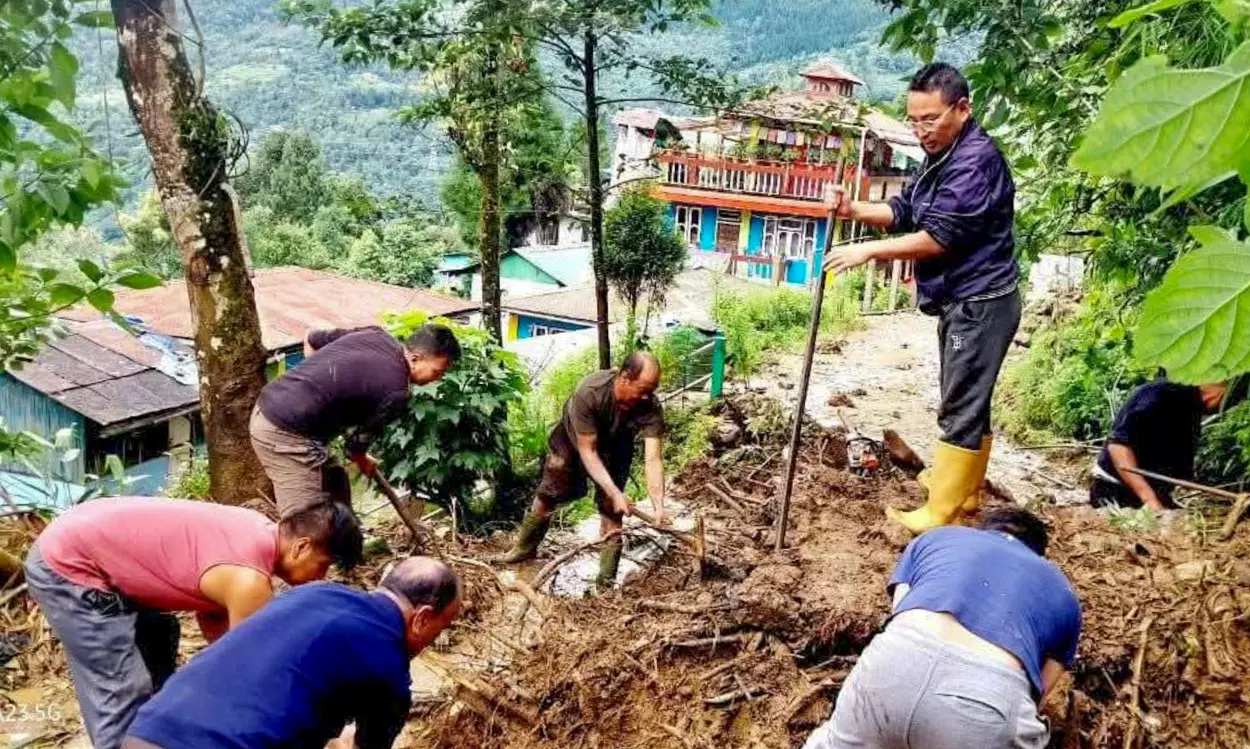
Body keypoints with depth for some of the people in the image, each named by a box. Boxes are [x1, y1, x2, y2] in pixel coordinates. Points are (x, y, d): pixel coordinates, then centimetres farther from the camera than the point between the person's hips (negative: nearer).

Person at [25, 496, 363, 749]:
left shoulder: (258, 532, 1)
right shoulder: (249, 580, -25)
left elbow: (213, 617, 12)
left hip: (86, 540, 10)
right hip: (65, 566, -10)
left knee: (159, 636, 23)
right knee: (124, 692, -11)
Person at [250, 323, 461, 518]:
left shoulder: (375, 334, 5)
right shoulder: (394, 390, -16)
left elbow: (310, 339, 18)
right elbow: (359, 440, -2)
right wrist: (363, 461, 21)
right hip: (286, 432, -10)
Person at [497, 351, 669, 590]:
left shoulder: (651, 407, -35)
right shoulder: (588, 392, -42)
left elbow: (653, 459, -38)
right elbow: (587, 451, -35)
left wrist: (659, 507, -50)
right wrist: (615, 493, -42)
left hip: (614, 448, 1)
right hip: (574, 438, -1)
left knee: (611, 510, -8)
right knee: (546, 497, 11)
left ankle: (607, 580, 6)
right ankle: (525, 549, 37)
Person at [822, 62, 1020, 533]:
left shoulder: (976, 160, -20)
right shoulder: (941, 156, 13)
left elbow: (938, 238, -25)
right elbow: (904, 211, 11)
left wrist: (869, 251, -22)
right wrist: (856, 210, -6)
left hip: (980, 304, -10)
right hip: (961, 302, 10)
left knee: (961, 407, -6)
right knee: (968, 401, 18)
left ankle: (941, 514, 0)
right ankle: (964, 489, 32)